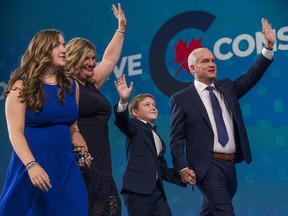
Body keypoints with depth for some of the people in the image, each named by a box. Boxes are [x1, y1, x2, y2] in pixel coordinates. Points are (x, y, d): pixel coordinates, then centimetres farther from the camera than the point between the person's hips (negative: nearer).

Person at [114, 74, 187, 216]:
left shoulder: (158, 139, 25)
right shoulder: (135, 126, 4)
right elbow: (122, 122, -20)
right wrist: (123, 101, -38)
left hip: (157, 191, 8)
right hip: (138, 190, -7)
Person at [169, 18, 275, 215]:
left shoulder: (227, 88, 15)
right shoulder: (182, 99, -1)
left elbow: (252, 76, 6)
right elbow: (176, 138, -3)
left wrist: (269, 47, -4)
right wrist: (182, 167, -13)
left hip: (230, 165, 6)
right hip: (207, 166, -6)